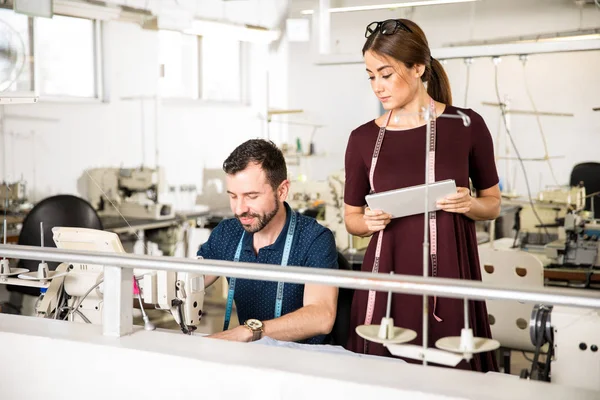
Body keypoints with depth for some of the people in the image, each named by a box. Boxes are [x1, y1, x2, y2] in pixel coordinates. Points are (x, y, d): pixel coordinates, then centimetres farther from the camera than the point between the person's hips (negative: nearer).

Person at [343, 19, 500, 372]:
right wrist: (369, 222, -9)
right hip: (387, 276, 1)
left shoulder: (466, 125, -1)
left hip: (449, 274, -1)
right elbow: (352, 217, 12)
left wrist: (469, 205, -11)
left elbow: (493, 205, 9)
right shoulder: (364, 138, 3)